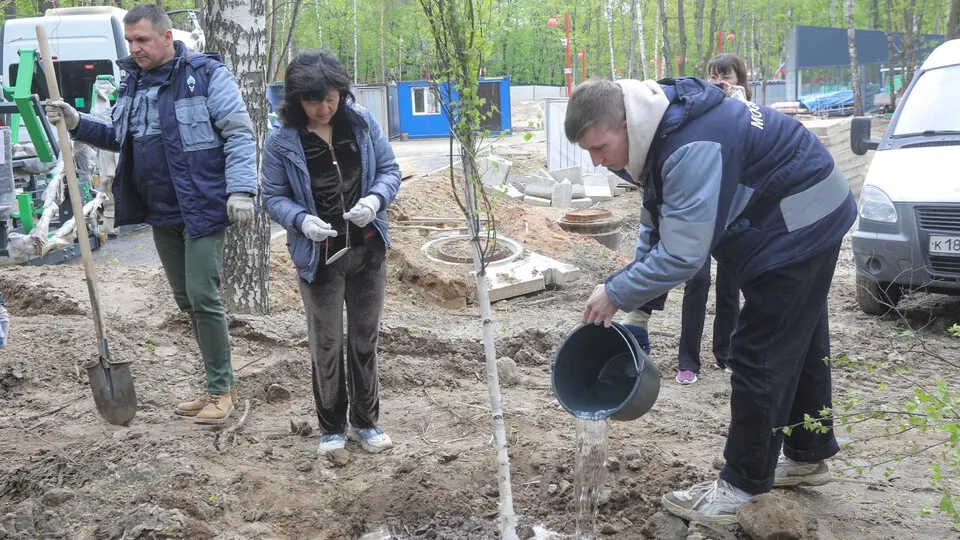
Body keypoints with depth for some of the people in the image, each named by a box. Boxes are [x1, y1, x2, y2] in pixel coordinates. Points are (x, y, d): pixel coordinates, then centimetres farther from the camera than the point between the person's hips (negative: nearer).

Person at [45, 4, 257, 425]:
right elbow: (119, 138, 21)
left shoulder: (207, 75, -9)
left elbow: (239, 135, -12)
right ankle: (218, 385, 23)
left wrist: (240, 190, -21)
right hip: (161, 215, 8)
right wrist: (77, 123, 6)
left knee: (203, 298, -9)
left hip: (202, 210, -8)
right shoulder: (132, 82, 12)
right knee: (186, 301, 12)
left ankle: (221, 390, 4)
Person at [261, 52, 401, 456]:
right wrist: (302, 220, -24)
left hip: (368, 249, 3)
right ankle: (332, 427, 24)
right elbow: (273, 197, -5)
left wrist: (376, 198, -18)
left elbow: (389, 169, 3)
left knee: (365, 338, 13)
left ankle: (366, 422, 29)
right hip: (319, 256, -2)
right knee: (326, 344, 6)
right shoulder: (282, 141, -11)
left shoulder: (362, 122, -5)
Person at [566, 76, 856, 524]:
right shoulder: (659, 125, -3)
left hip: (798, 227, -10)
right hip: (807, 222, 10)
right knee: (799, 343, 21)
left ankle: (742, 488, 6)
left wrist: (617, 293, -22)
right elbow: (659, 222, 6)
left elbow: (682, 254, -35)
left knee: (761, 357, -6)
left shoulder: (693, 149, -35)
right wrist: (638, 303, 0)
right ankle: (809, 455, 38)